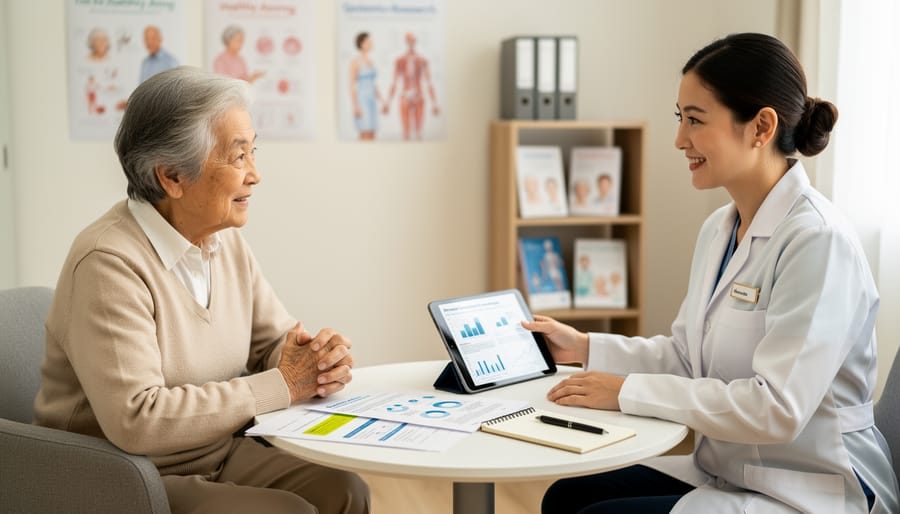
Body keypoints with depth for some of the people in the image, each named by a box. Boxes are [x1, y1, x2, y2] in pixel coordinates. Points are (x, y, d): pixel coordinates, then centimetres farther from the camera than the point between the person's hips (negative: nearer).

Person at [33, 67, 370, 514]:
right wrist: (282, 385, -23)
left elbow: (275, 341, 10)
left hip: (220, 453, 7)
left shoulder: (226, 240, 3)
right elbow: (135, 419, -31)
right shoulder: (110, 263, -23)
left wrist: (320, 361, -16)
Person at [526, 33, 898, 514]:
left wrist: (627, 392, -22)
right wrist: (585, 347, 2)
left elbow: (777, 408, -26)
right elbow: (686, 355, 13)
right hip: (724, 471, 8)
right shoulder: (718, 229, 6)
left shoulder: (817, 240, -21)